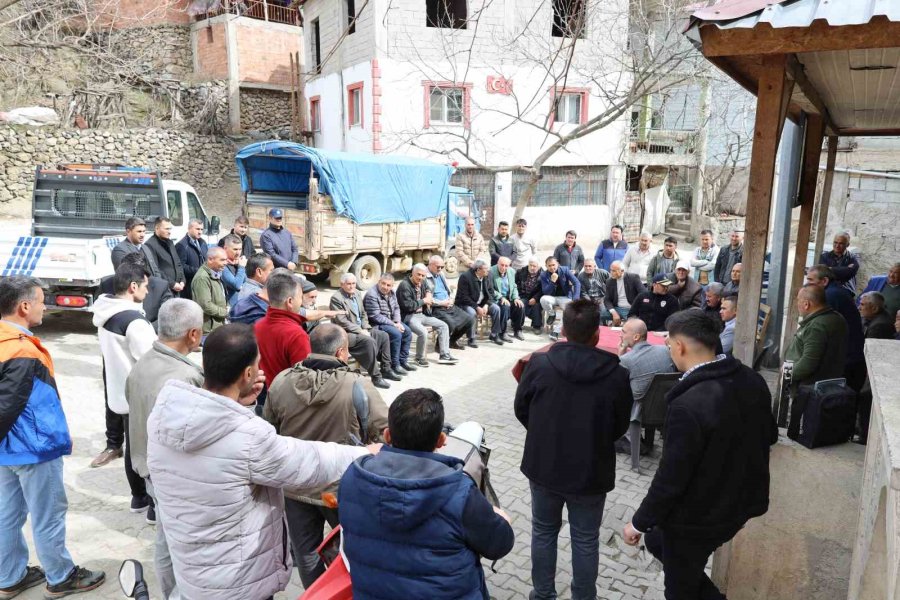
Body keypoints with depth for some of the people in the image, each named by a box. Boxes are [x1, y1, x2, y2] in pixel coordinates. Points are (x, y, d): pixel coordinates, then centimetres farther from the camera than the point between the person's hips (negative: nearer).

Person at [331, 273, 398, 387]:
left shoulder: (357, 293, 11)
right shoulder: (336, 298, -15)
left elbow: (363, 314, 16)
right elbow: (342, 322, -20)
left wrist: (365, 329, -2)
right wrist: (360, 331, -20)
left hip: (361, 329, 9)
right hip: (346, 333, -9)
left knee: (383, 336, -1)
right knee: (370, 341, -29)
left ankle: (386, 369, 8)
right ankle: (376, 377, -22)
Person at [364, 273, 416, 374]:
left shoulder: (391, 292, 5)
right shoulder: (372, 295, -22)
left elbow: (396, 308, 13)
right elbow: (376, 316, -24)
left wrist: (398, 322, -6)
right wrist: (393, 325, -21)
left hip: (390, 321, 9)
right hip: (376, 324, -9)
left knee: (407, 331, 0)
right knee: (396, 333, -26)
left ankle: (403, 360, 10)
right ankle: (394, 365, -15)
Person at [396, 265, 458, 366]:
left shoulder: (422, 283, 7)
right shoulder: (404, 285, -18)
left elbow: (427, 289, 33)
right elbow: (408, 306, -24)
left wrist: (428, 294, 8)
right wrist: (423, 301, -14)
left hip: (422, 314, 9)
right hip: (409, 316, -9)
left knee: (443, 326, 3)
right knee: (423, 332, -33)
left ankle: (444, 355, 8)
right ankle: (419, 358, -9)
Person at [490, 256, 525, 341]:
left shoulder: (512, 272, 7)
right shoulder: (491, 272, -12)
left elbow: (514, 287, 13)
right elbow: (490, 289, -14)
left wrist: (516, 298, -5)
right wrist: (501, 298, -23)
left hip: (509, 298, 6)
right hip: (495, 299, -6)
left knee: (520, 306, -18)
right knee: (505, 306, -33)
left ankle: (517, 331, 2)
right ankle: (502, 333, -20)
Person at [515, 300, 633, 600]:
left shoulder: (538, 363, -17)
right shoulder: (618, 375, -18)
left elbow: (521, 410, -2)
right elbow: (620, 427, -2)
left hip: (543, 466, 1)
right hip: (590, 472, -1)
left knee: (543, 532, 22)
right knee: (586, 540, 19)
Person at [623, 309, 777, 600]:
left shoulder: (688, 405, -33)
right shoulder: (752, 380, -8)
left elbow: (671, 478, -26)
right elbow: (769, 435, 9)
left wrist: (639, 523, -11)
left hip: (698, 518, -8)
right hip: (739, 501, 8)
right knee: (657, 540, 28)